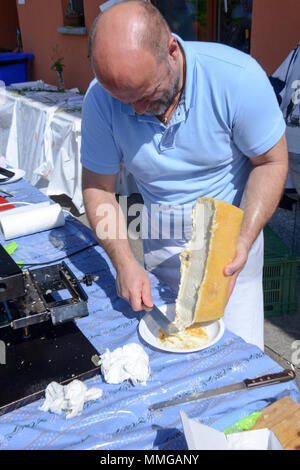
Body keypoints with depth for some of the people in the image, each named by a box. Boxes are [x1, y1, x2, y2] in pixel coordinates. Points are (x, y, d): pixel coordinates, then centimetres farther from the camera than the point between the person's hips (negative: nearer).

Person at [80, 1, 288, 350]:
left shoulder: (238, 78, -24)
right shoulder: (101, 98, -16)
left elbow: (270, 162, -13)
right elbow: (98, 186, -9)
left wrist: (243, 243, -24)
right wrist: (124, 262, -21)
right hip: (161, 243, 2)